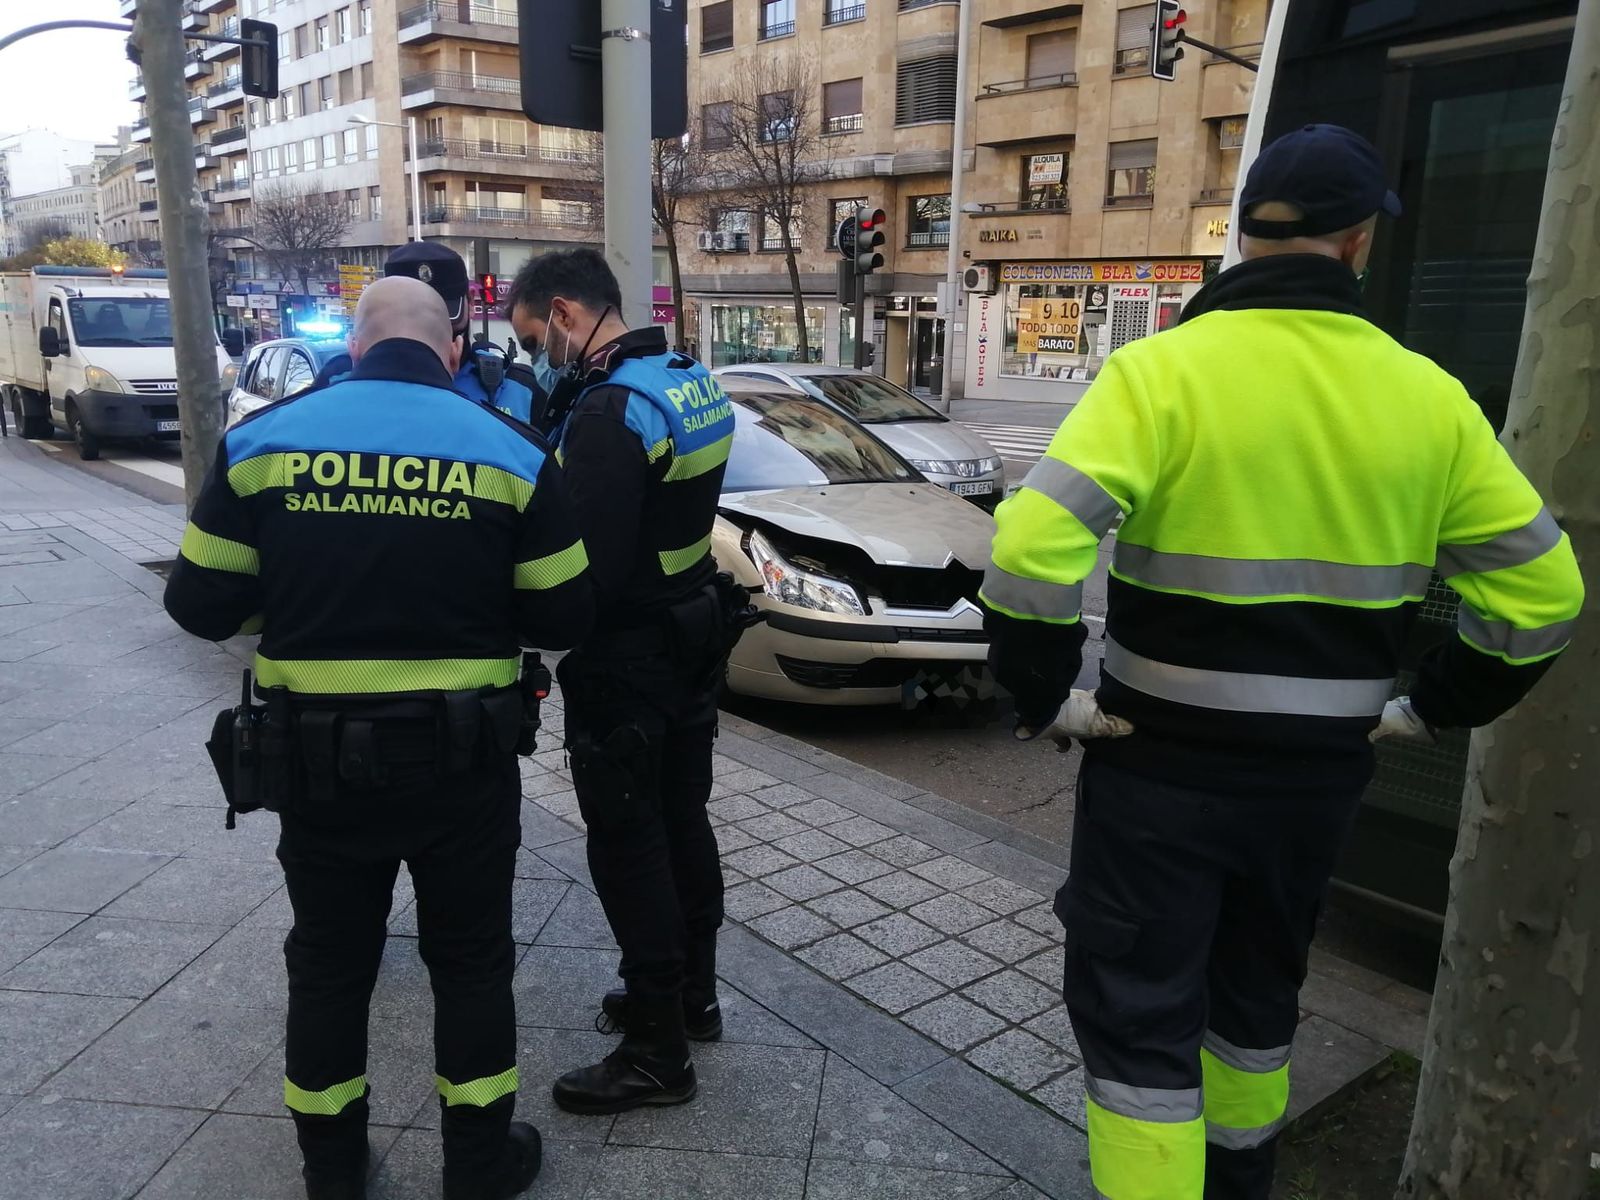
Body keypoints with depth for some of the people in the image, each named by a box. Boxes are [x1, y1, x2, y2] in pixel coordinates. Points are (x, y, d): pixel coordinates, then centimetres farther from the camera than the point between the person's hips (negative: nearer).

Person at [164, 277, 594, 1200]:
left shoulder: (263, 437, -3)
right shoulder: (511, 450, -7)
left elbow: (201, 604, 0)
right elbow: (566, 616, -5)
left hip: (315, 757, 2)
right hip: (462, 761, -1)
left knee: (330, 961, 21)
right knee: (471, 960, 17)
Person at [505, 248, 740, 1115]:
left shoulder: (607, 411, -24)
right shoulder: (689, 380, 7)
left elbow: (586, 568, -27)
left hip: (626, 660, -10)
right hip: (689, 639, 10)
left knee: (629, 846, 2)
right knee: (681, 822, 19)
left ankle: (657, 1054, 16)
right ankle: (692, 996, 37)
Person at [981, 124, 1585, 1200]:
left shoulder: (1163, 369, -13)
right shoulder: (1428, 396, 0)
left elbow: (1032, 546, -25)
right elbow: (1542, 591, 5)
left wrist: (1046, 695, -11)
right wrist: (1433, 707, 13)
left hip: (1164, 764, -5)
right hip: (1320, 772, 5)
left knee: (1135, 1016, 9)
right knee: (1258, 991, 26)